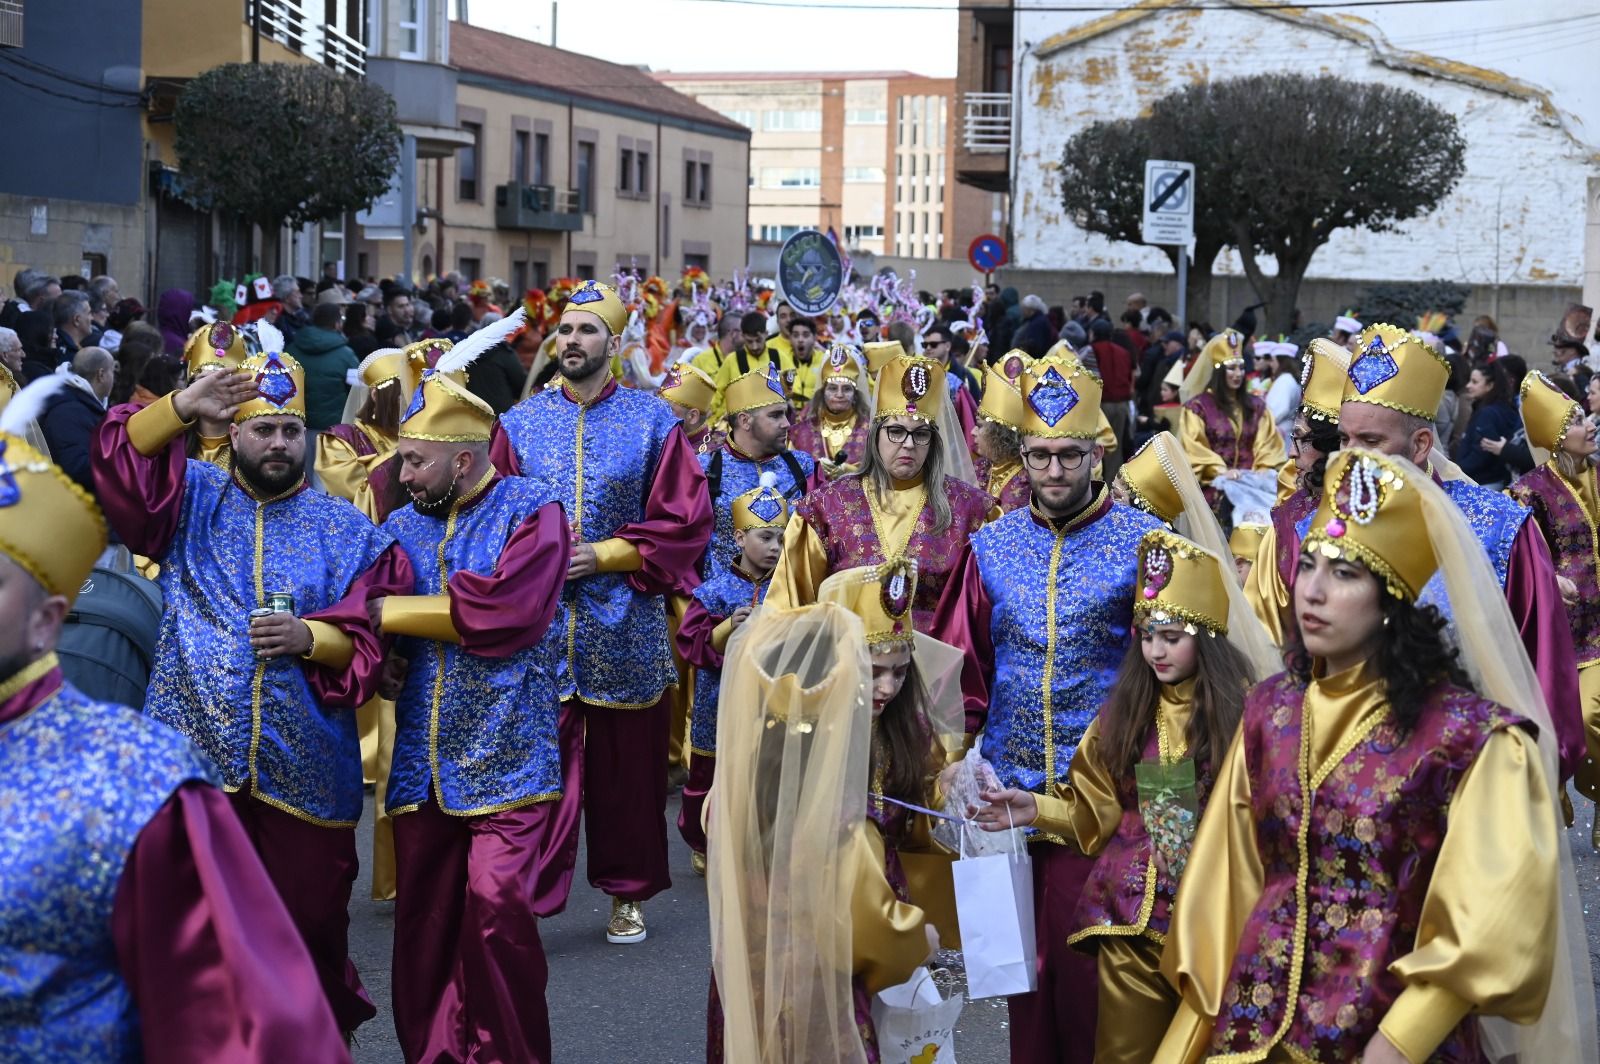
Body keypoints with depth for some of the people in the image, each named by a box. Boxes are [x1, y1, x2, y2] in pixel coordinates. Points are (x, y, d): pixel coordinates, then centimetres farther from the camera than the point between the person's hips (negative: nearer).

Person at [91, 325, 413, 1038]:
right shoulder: (191, 500, 10)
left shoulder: (347, 531, 8)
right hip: (194, 754, 0)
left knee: (309, 919, 10)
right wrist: (182, 407, -19)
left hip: (306, 766, 0)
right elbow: (118, 464, -7)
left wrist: (312, 638, -16)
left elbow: (372, 636, 2)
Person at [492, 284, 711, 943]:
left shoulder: (652, 422, 2)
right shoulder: (520, 423, 7)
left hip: (626, 628, -1)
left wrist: (605, 555, -9)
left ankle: (628, 894, 23)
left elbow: (685, 522, -2)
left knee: (627, 769, 8)